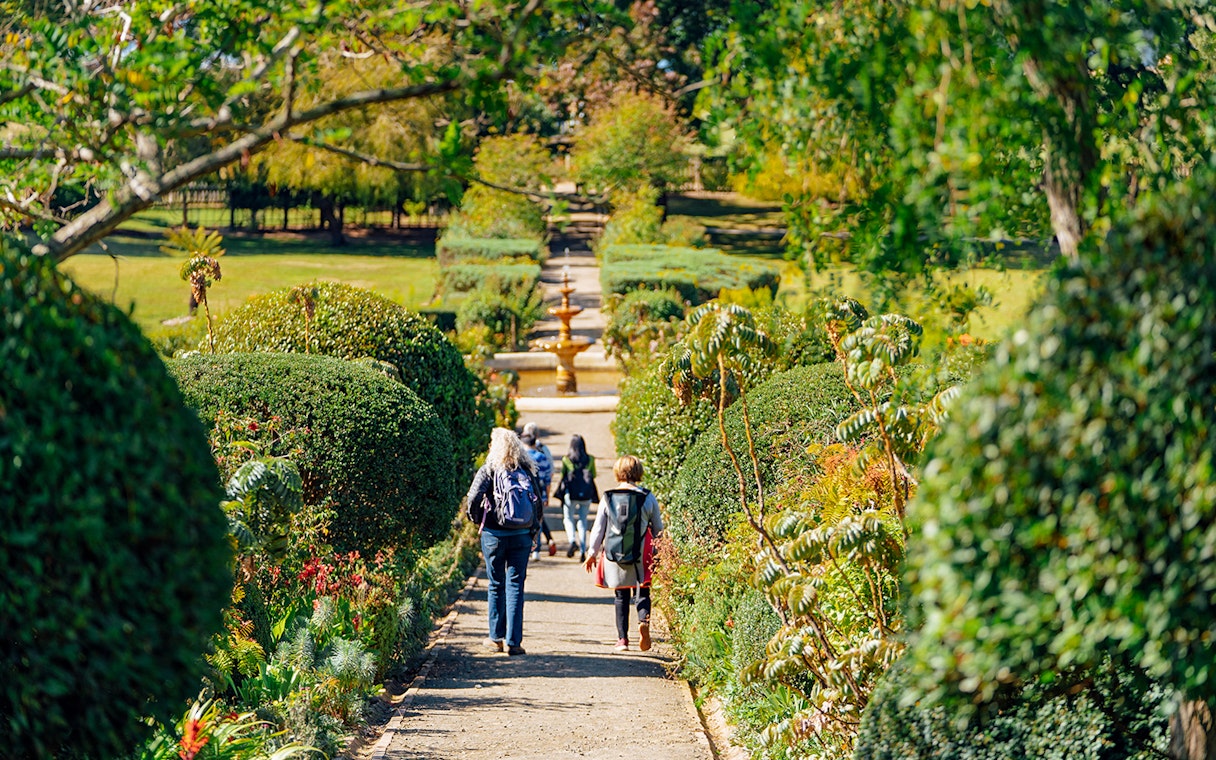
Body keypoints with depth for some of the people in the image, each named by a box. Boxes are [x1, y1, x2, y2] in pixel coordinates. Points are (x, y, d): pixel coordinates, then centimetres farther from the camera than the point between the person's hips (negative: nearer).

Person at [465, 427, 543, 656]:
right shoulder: (527, 472, 3)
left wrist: (477, 519, 3)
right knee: (515, 586, 3)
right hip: (522, 537, 2)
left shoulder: (489, 470, -7)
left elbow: (473, 499, -16)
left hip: (494, 534, -2)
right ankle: (514, 641, -1)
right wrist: (533, 530, 14)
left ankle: (496, 637, 17)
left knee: (496, 585, 11)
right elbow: (538, 503, 4)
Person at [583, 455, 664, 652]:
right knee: (642, 592, 6)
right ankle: (643, 620, -24)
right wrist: (658, 553, 20)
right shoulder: (648, 498, -2)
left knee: (621, 597, 11)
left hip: (614, 554, 1)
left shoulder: (608, 497, 0)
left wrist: (592, 553, 14)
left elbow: (598, 528, 4)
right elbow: (658, 529, 6)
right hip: (641, 555, -1)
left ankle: (622, 638, 9)